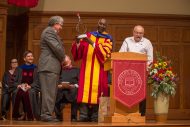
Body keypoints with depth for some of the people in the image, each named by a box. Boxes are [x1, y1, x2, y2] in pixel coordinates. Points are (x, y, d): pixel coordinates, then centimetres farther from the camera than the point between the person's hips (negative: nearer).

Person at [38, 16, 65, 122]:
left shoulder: (52, 33, 25)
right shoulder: (49, 31, -8)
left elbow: (59, 48, 23)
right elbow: (57, 48, -16)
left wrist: (64, 58, 5)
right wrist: (63, 58, 0)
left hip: (52, 67, 10)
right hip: (49, 66, -10)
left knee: (51, 92, 8)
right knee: (49, 91, -12)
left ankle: (46, 114, 9)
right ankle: (46, 114, -13)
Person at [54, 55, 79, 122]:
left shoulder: (76, 70, 22)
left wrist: (72, 86, -14)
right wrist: (59, 86, -10)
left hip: (72, 90, -2)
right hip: (60, 92, 2)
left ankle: (73, 117, -23)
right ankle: (58, 117, -13)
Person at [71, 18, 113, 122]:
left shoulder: (108, 39, 8)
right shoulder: (88, 35, 14)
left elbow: (105, 52, -10)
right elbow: (79, 52, 9)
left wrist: (92, 43, -19)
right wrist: (78, 42, -12)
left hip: (99, 70, -1)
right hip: (87, 68, 1)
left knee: (97, 92, -6)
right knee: (85, 90, -9)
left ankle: (95, 116, -1)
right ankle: (84, 115, -11)